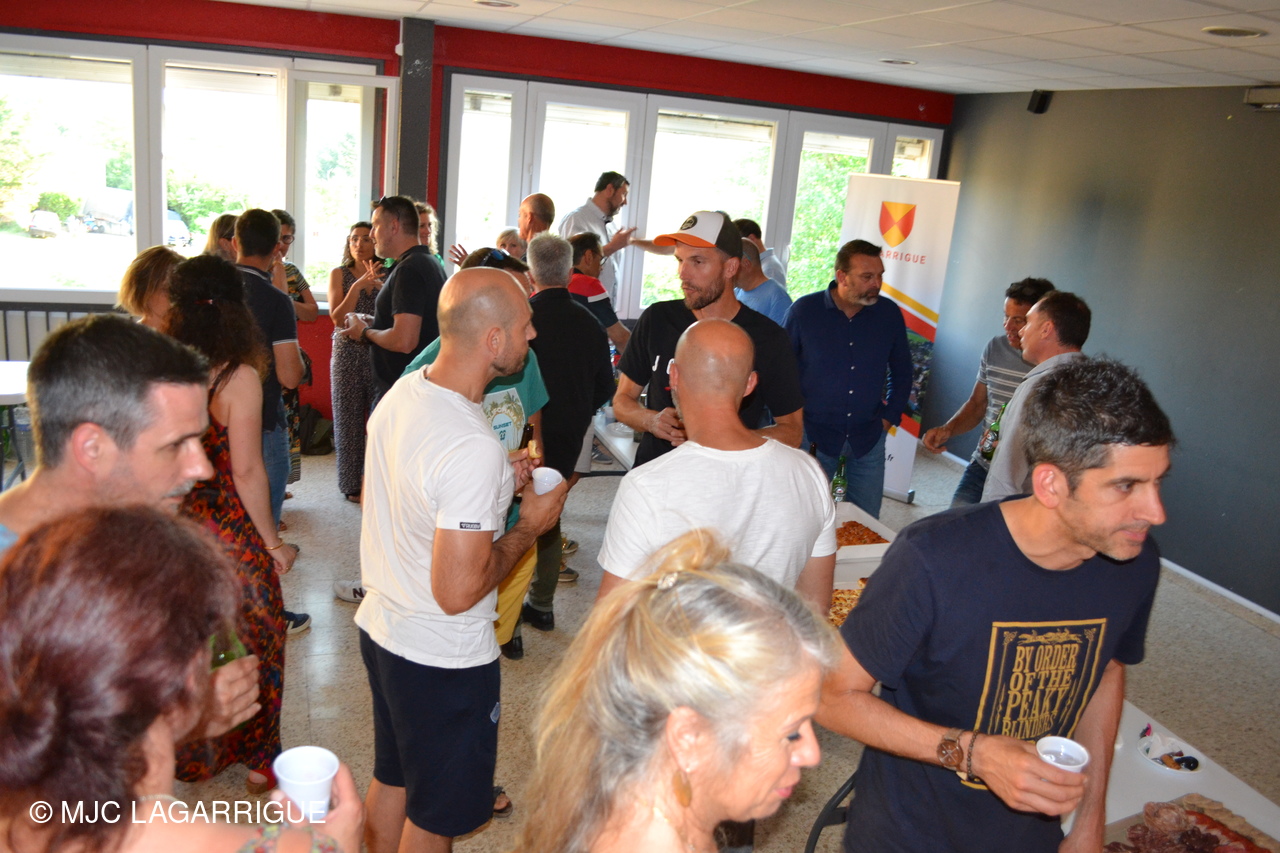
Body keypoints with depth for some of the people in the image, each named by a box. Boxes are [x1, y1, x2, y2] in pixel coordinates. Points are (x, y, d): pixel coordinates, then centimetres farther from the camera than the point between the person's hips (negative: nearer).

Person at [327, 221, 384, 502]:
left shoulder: (385, 275, 5)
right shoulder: (339, 274, 5)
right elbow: (338, 318, -6)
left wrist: (378, 284, -18)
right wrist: (359, 285, -16)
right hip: (348, 353, 0)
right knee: (349, 418, 3)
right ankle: (352, 483, 13)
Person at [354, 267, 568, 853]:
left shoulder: (400, 393, -3)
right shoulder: (473, 448, -31)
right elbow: (458, 592, -29)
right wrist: (529, 526, -15)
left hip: (380, 626, 8)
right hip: (442, 660, -8)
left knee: (390, 781, 28)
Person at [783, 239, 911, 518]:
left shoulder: (889, 313, 0)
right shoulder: (804, 310, -8)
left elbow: (901, 372, 14)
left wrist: (888, 417, 7)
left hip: (868, 439, 2)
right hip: (813, 435, -2)